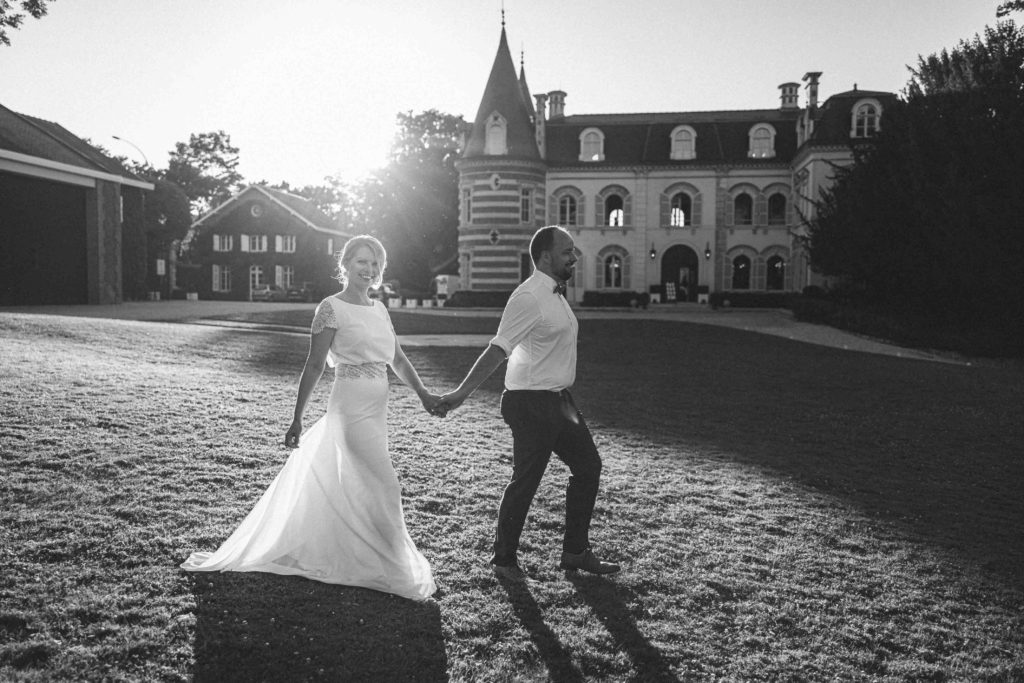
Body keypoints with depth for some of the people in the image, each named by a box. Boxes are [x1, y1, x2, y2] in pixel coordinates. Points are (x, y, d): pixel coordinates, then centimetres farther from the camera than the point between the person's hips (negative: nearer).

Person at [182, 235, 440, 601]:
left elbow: (398, 359, 13)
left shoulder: (379, 309, 12)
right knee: (384, 486, -6)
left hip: (375, 410, 8)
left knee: (338, 490, 17)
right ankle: (394, 573, 8)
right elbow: (314, 366, -9)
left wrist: (422, 393, 0)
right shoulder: (332, 308, -9)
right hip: (351, 409, -8)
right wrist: (297, 419, -8)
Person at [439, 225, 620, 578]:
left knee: (588, 466, 14)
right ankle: (504, 559, 22)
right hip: (532, 403, -10)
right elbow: (497, 350, -24)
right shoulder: (528, 297, -19)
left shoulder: (555, 294, 12)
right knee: (525, 482, 1)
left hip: (558, 400, 10)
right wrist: (461, 393, -28)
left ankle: (575, 552, 27)